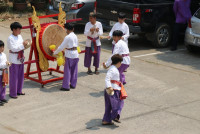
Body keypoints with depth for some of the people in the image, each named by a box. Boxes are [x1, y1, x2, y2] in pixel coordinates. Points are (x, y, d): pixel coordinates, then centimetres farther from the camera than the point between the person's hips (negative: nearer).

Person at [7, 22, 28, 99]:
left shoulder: (20, 36, 9)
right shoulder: (10, 38, -14)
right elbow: (13, 48, -20)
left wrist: (25, 44, -7)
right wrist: (22, 45, -22)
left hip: (20, 59, 7)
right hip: (14, 60, -7)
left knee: (20, 76, 15)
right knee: (13, 77, -2)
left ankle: (19, 91, 28)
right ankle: (12, 93, 6)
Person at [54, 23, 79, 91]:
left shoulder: (67, 37, -15)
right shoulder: (75, 36, 7)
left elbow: (61, 47, -13)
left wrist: (55, 52, -1)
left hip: (69, 55, -7)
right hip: (76, 55, 7)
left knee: (67, 71, -2)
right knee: (74, 71, 13)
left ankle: (66, 86, -1)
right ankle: (73, 84, 20)